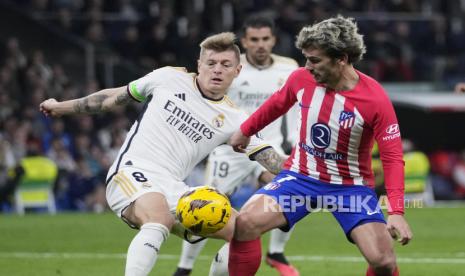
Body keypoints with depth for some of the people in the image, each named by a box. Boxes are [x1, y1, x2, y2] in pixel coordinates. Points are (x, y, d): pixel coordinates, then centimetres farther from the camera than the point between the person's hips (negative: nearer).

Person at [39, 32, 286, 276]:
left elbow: (269, 158, 6)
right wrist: (62, 107, 24)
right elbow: (116, 97, 17)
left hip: (172, 189, 5)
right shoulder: (169, 78, 5)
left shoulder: (233, 120, 10)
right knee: (160, 220, -37)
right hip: (132, 174, -5)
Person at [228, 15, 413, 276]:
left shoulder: (375, 100, -22)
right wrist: (245, 131, 25)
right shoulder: (301, 78, -11)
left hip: (351, 185, -3)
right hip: (301, 176, 3)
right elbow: (277, 104, 12)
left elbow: (392, 158, -19)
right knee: (244, 223, -19)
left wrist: (397, 212, -29)